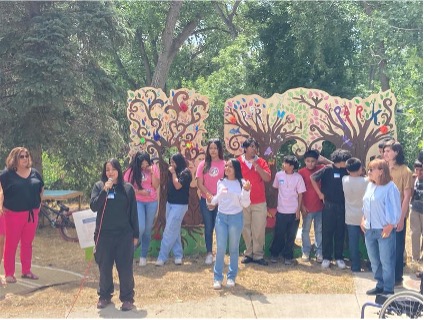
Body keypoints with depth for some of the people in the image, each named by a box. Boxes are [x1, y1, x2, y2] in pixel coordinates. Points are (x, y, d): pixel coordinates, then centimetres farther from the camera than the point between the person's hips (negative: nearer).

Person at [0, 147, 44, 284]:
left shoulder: (35, 173, 8)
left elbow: (41, 188, 22)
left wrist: (38, 203, 16)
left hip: (32, 214, 4)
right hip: (14, 214, -4)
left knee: (28, 244, 11)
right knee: (11, 244, 1)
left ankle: (26, 271, 21)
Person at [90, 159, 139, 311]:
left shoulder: (128, 188, 1)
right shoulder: (99, 186, 3)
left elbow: (133, 213, 4)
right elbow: (93, 206, -9)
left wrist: (135, 234, 3)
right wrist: (104, 190, -19)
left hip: (124, 234, -1)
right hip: (104, 234, 1)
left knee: (125, 267, 1)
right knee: (104, 267, 10)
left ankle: (127, 298, 13)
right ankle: (104, 296, 27)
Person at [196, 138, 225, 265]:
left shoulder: (224, 164, -3)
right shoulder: (203, 164, 2)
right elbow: (199, 183, -1)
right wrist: (210, 195, -12)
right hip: (206, 201, 1)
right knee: (208, 228, 7)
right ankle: (209, 253, 16)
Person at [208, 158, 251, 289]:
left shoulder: (241, 183, -7)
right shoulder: (220, 182, 3)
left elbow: (245, 204, -8)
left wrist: (246, 191, -23)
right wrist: (211, 200, -7)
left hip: (236, 218, -2)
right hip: (221, 217, 2)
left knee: (233, 248, 10)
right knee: (220, 248, 3)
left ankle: (231, 276, 23)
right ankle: (217, 277, 12)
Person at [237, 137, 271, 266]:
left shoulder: (261, 162, 2)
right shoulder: (238, 162, -1)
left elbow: (268, 178, -9)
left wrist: (257, 166, -20)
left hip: (259, 202, 0)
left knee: (259, 230, 1)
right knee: (245, 229, 7)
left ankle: (258, 255, 9)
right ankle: (248, 254, 18)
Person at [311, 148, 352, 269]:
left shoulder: (346, 171, 3)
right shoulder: (327, 169, -7)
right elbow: (313, 178, -4)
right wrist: (320, 193, -3)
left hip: (342, 206, 3)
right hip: (329, 206, -3)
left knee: (340, 233, 9)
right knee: (327, 232, 4)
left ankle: (339, 257, 18)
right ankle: (326, 257, 12)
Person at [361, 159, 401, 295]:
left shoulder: (390, 187, -13)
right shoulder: (370, 186, 9)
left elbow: (395, 209, -13)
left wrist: (390, 226, -15)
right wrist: (363, 219, 10)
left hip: (385, 230, -7)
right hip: (369, 230, 8)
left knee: (386, 261, 1)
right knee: (374, 260, 15)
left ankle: (388, 290, 12)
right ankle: (380, 285, 29)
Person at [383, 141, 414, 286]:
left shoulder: (405, 171, -8)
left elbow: (407, 196, -9)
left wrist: (401, 218, -13)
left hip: (397, 217, -4)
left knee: (397, 248, 6)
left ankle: (397, 277, 19)